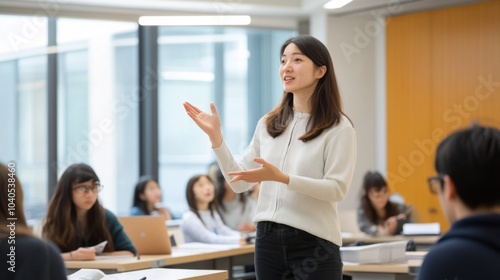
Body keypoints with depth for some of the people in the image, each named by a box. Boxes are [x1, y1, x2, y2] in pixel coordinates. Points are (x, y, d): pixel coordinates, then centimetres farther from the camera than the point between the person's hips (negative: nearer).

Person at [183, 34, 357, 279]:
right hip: (268, 239, 5)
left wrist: (282, 178, -24)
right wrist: (215, 136, 0)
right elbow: (240, 182, 10)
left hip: (314, 244, -5)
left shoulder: (338, 128, -5)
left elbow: (337, 189, -14)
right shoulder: (268, 124, 10)